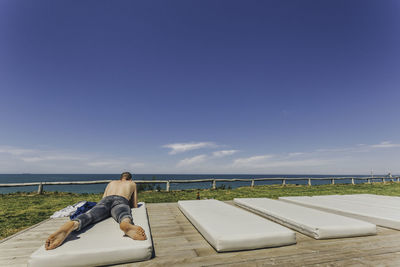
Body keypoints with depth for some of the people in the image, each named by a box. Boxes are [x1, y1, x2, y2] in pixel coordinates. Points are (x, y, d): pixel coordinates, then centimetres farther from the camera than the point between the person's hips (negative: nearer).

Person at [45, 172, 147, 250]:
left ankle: (72, 224, -62)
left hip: (105, 200, 3)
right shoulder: (132, 183, 38)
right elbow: (135, 206, 36)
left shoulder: (111, 182, 45)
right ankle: (126, 224, -73)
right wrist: (128, 203, 57)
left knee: (89, 215, -26)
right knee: (123, 215, -35)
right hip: (120, 201, -3)